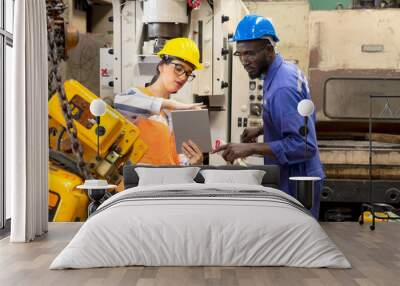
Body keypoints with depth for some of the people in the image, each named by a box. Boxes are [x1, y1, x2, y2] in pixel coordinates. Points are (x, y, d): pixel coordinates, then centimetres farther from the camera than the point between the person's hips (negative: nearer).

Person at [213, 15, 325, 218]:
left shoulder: (282, 88, -25)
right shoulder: (287, 69, 5)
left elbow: (303, 145, -30)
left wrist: (251, 148, -30)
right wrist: (261, 130, 8)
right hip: (297, 178, 10)